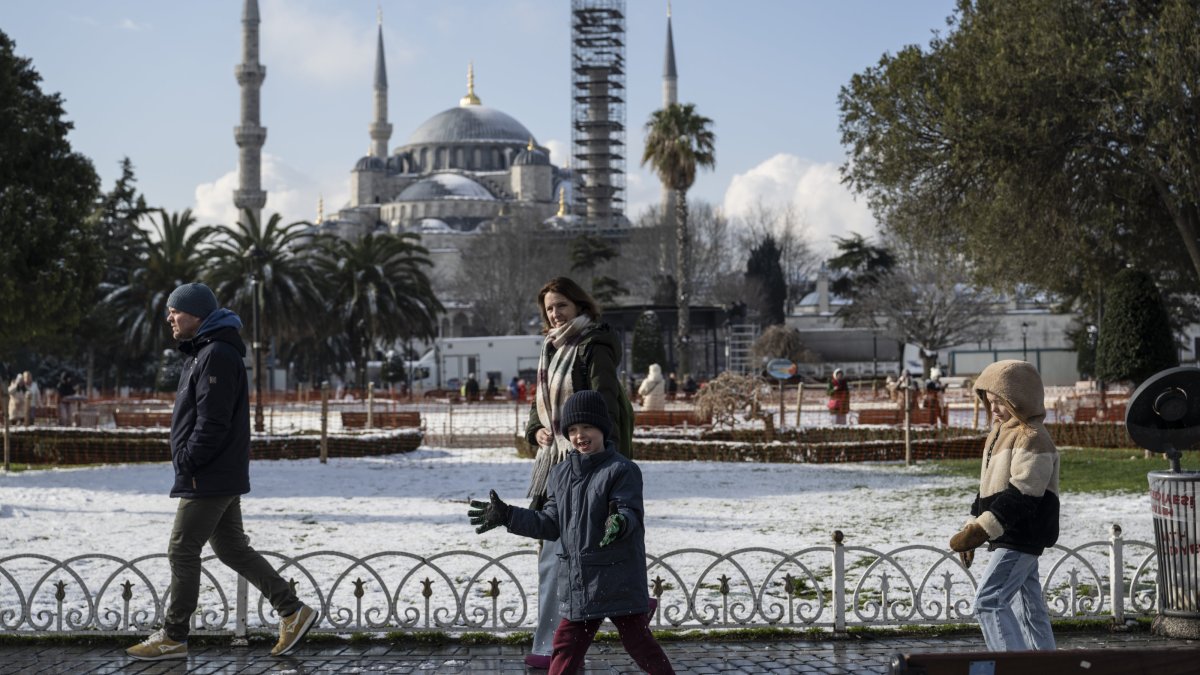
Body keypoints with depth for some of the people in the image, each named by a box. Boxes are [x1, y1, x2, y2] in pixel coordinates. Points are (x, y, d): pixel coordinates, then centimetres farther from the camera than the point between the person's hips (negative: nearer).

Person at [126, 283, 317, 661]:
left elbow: (213, 421, -23)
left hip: (208, 479, -10)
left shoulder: (217, 356, -17)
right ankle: (292, 612, 15)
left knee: (182, 552, -1)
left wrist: (186, 463, -17)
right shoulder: (202, 353, 17)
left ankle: (173, 638, 10)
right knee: (232, 548, 13)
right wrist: (187, 464, 14)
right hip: (222, 476, 10)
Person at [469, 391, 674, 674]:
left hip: (619, 579, -6)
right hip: (577, 581, 6)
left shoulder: (622, 470, -9)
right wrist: (507, 516, 9)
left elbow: (631, 512, -19)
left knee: (637, 640, 1)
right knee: (566, 645, 10)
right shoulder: (561, 475, 10)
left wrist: (621, 522, -42)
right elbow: (550, 525, 14)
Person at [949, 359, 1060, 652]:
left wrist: (980, 530, -27)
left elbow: (1021, 496, -24)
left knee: (989, 601, -15)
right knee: (1029, 607, 13)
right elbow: (987, 489, 22)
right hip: (1009, 539, 10)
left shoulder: (1033, 439, -15)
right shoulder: (998, 436, 17)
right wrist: (972, 530, 16)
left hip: (1021, 539, -10)